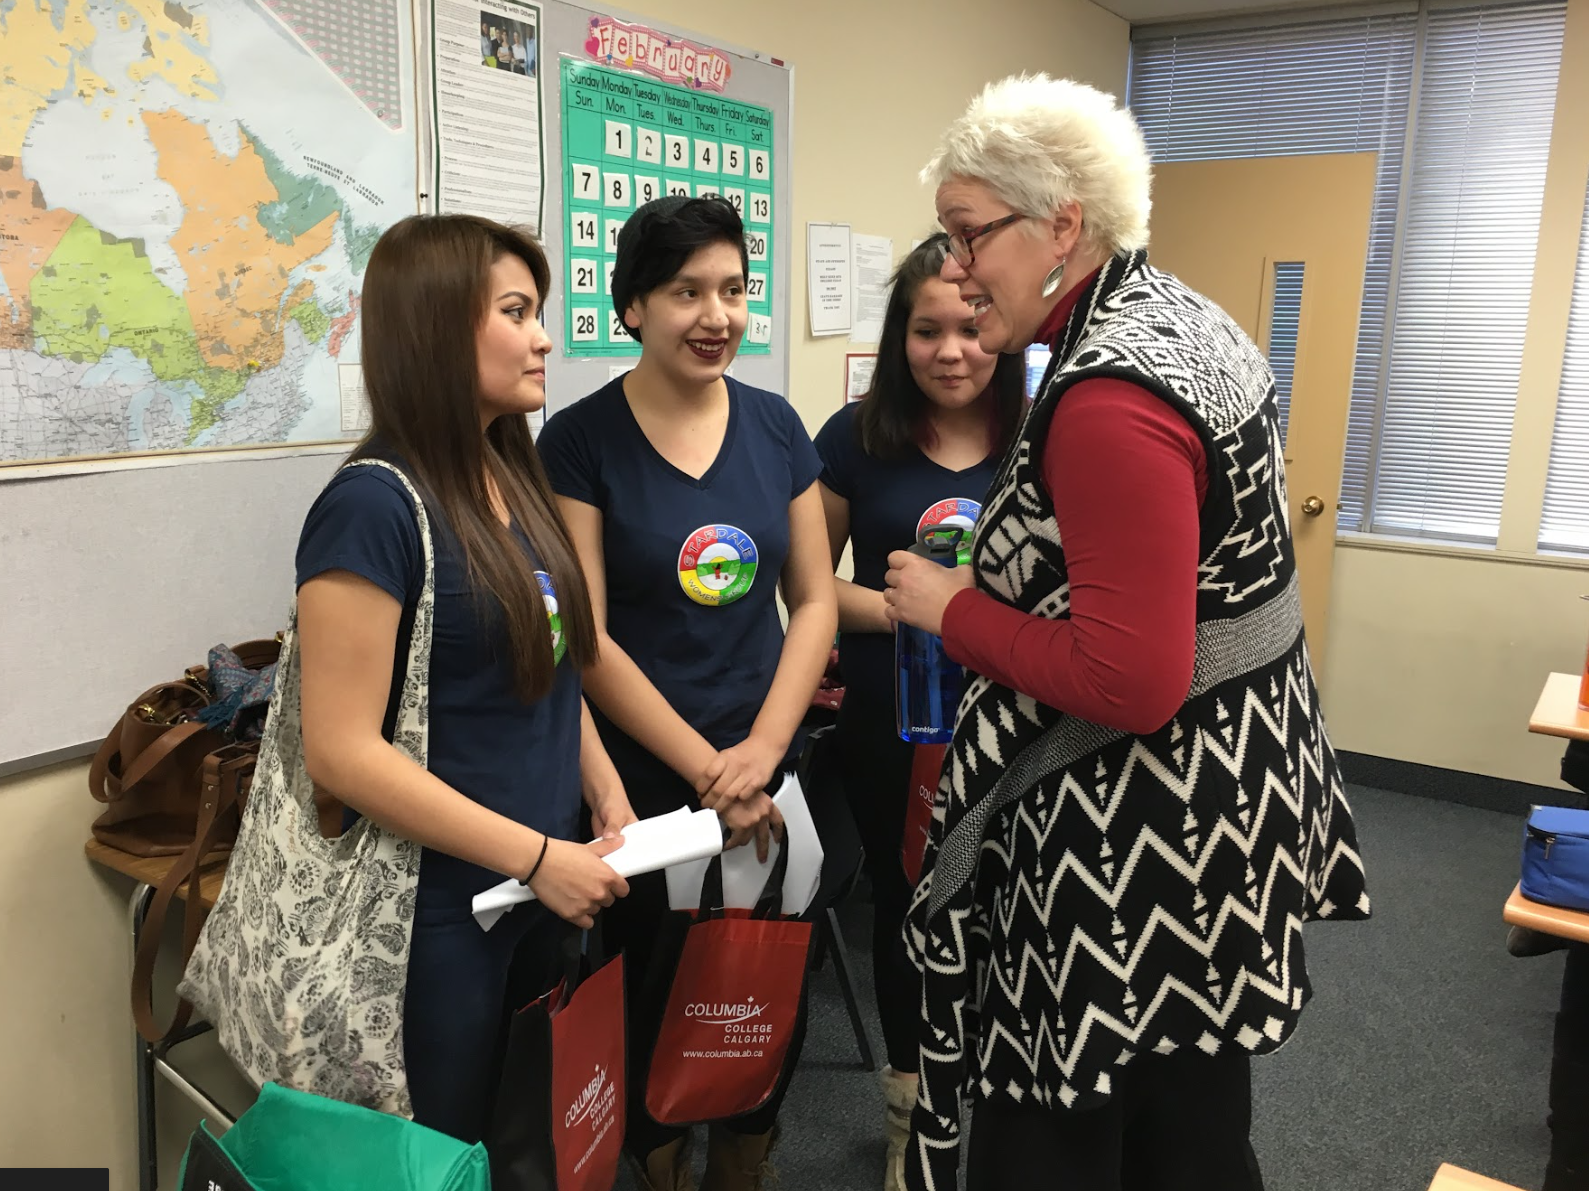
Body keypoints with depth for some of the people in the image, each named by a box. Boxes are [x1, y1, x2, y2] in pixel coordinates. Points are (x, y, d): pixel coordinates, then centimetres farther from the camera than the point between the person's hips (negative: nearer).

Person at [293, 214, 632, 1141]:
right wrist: (538, 856, -19)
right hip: (438, 904, -7)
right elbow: (344, 752, -21)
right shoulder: (375, 507, -19)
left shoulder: (515, 479, 5)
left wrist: (605, 794, 2)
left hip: (542, 881, 7)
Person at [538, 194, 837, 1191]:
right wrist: (706, 770, -15)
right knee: (655, 997, 12)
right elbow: (587, 638, -10)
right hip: (641, 776, -3)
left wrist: (762, 751, -9)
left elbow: (815, 600, 3)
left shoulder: (775, 425, 4)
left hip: (771, 767, 3)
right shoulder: (580, 442, -7)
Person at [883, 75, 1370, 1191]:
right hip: (1228, 791, 10)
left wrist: (954, 609, -16)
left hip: (1142, 844, -10)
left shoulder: (1111, 400, -25)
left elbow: (1130, 684, -28)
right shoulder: (1180, 315, 8)